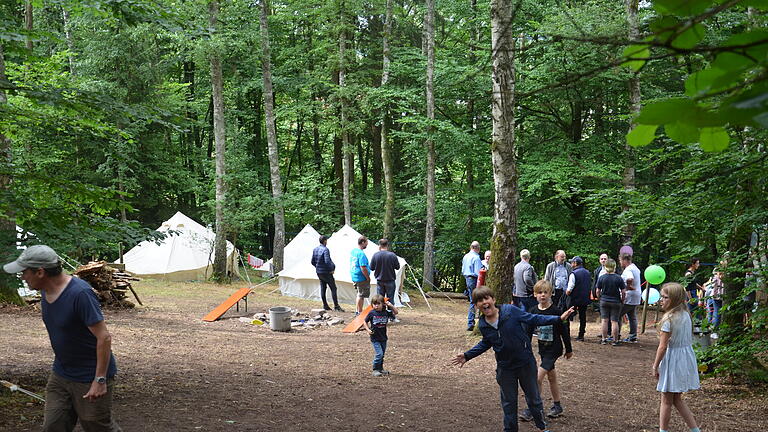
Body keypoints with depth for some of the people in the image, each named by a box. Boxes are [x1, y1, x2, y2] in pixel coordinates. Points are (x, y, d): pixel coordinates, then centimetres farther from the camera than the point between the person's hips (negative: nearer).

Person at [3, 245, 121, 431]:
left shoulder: (80, 294, -26)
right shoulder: (46, 291, 2)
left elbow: (104, 338, -25)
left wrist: (100, 380, -25)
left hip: (89, 379, -8)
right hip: (60, 375, 8)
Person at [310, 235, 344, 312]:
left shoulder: (315, 249, 8)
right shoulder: (325, 249, -17)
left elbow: (313, 262, 12)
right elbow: (327, 261, -26)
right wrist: (333, 268, -13)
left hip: (319, 272, 8)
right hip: (326, 272, -8)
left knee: (323, 288, 13)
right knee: (333, 288, -3)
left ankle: (325, 305, 16)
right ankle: (336, 306, -5)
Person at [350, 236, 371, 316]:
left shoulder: (353, 251, 9)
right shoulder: (361, 253, -20)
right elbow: (363, 268, -24)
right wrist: (368, 278, -13)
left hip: (354, 277, 9)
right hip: (361, 278, -9)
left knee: (359, 294, 19)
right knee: (361, 295, 1)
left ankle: (357, 311, 23)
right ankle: (359, 312, 7)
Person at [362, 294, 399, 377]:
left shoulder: (386, 313, -1)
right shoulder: (371, 313, -7)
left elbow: (396, 312, 1)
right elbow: (365, 322, 3)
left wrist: (391, 306, -11)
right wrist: (368, 330, -10)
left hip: (383, 338, 4)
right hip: (375, 338, -4)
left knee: (382, 354, 14)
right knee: (379, 353, -13)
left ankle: (381, 369, 29)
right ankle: (375, 370, -3)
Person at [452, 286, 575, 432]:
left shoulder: (510, 310, -17)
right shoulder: (483, 325, -5)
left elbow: (533, 319, -9)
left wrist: (559, 318, -13)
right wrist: (467, 356, 12)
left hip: (525, 362, -2)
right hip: (505, 367, 2)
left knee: (533, 398, 12)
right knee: (508, 402, 13)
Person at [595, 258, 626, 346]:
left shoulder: (601, 278, -5)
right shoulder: (619, 278, -8)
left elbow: (598, 291, 0)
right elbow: (623, 292, -6)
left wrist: (600, 299, 17)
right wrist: (622, 300, 9)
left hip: (604, 301, 1)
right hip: (616, 302, -1)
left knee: (605, 320, 7)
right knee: (614, 321, 2)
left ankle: (604, 339, 11)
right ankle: (615, 340, 5)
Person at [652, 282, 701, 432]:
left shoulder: (669, 319, -19)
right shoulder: (686, 315, 3)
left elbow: (662, 347, -18)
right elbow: (688, 338, 10)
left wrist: (655, 367, -9)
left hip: (672, 358, -7)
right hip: (687, 356, 8)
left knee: (666, 400, 6)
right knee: (677, 399, 19)